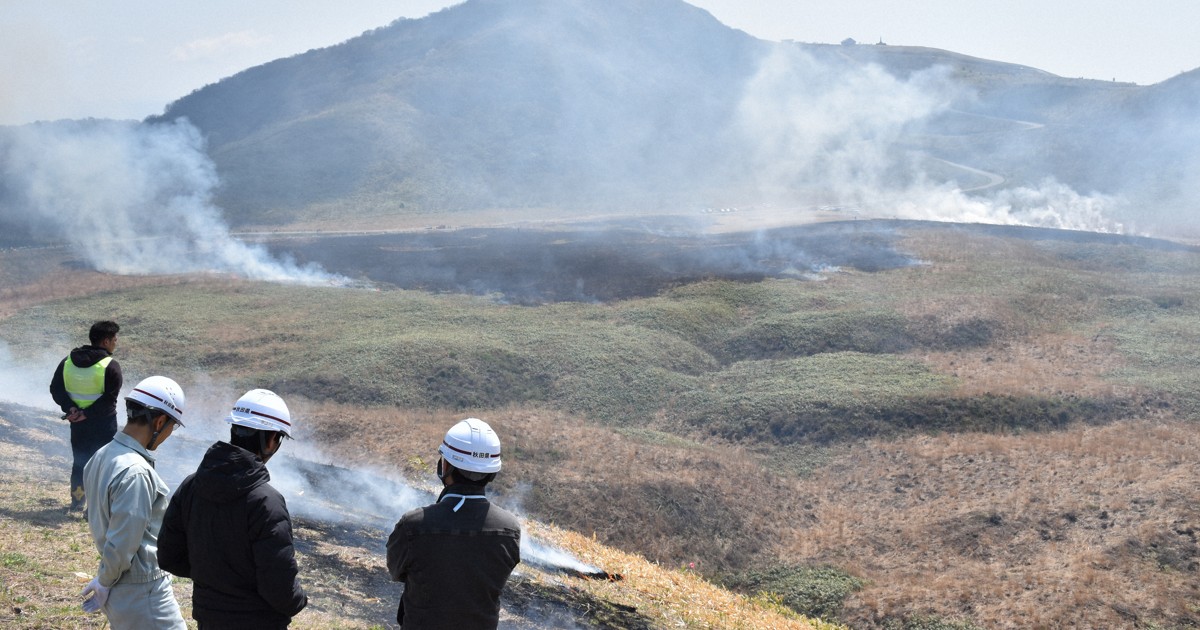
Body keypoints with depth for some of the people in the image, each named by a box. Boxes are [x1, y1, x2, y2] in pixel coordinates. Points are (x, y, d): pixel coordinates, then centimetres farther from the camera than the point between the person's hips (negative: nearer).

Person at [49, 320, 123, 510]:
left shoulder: (69, 360, 2)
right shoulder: (111, 366, -16)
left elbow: (55, 388, 0)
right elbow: (109, 398, -21)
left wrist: (70, 408, -9)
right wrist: (87, 413, -17)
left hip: (78, 423, 5)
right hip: (103, 424, -5)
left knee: (79, 461, 20)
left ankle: (77, 501, 29)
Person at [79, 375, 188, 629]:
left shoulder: (102, 456, 3)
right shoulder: (135, 472, -25)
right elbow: (122, 544, -24)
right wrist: (105, 582, -7)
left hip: (119, 590, 9)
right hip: (143, 594, -9)